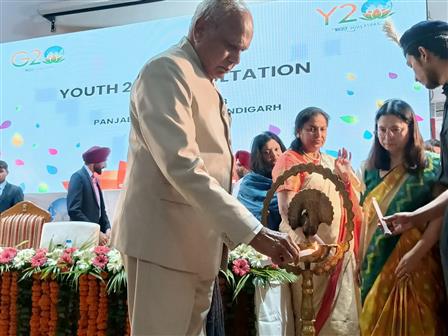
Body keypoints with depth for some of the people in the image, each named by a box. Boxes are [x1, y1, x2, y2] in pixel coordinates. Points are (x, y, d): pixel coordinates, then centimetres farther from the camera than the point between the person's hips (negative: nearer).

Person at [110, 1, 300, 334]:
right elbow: (182, 166, -25)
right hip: (165, 238, -9)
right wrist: (253, 231, -29)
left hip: (198, 241, 9)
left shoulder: (205, 84, 18)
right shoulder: (166, 71, -13)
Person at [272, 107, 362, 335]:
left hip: (339, 246, 6)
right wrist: (316, 243, -23)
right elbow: (287, 209, -14)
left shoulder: (331, 162, 15)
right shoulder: (289, 160, -3)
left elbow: (354, 204, 16)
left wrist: (346, 177, 0)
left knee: (341, 312, 9)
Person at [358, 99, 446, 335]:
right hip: (376, 263, 5)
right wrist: (360, 260, 10)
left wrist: (416, 253, -21)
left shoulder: (430, 167, -5)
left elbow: (440, 216, -12)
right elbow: (367, 218, 11)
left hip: (414, 263, -4)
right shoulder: (371, 170, 9)